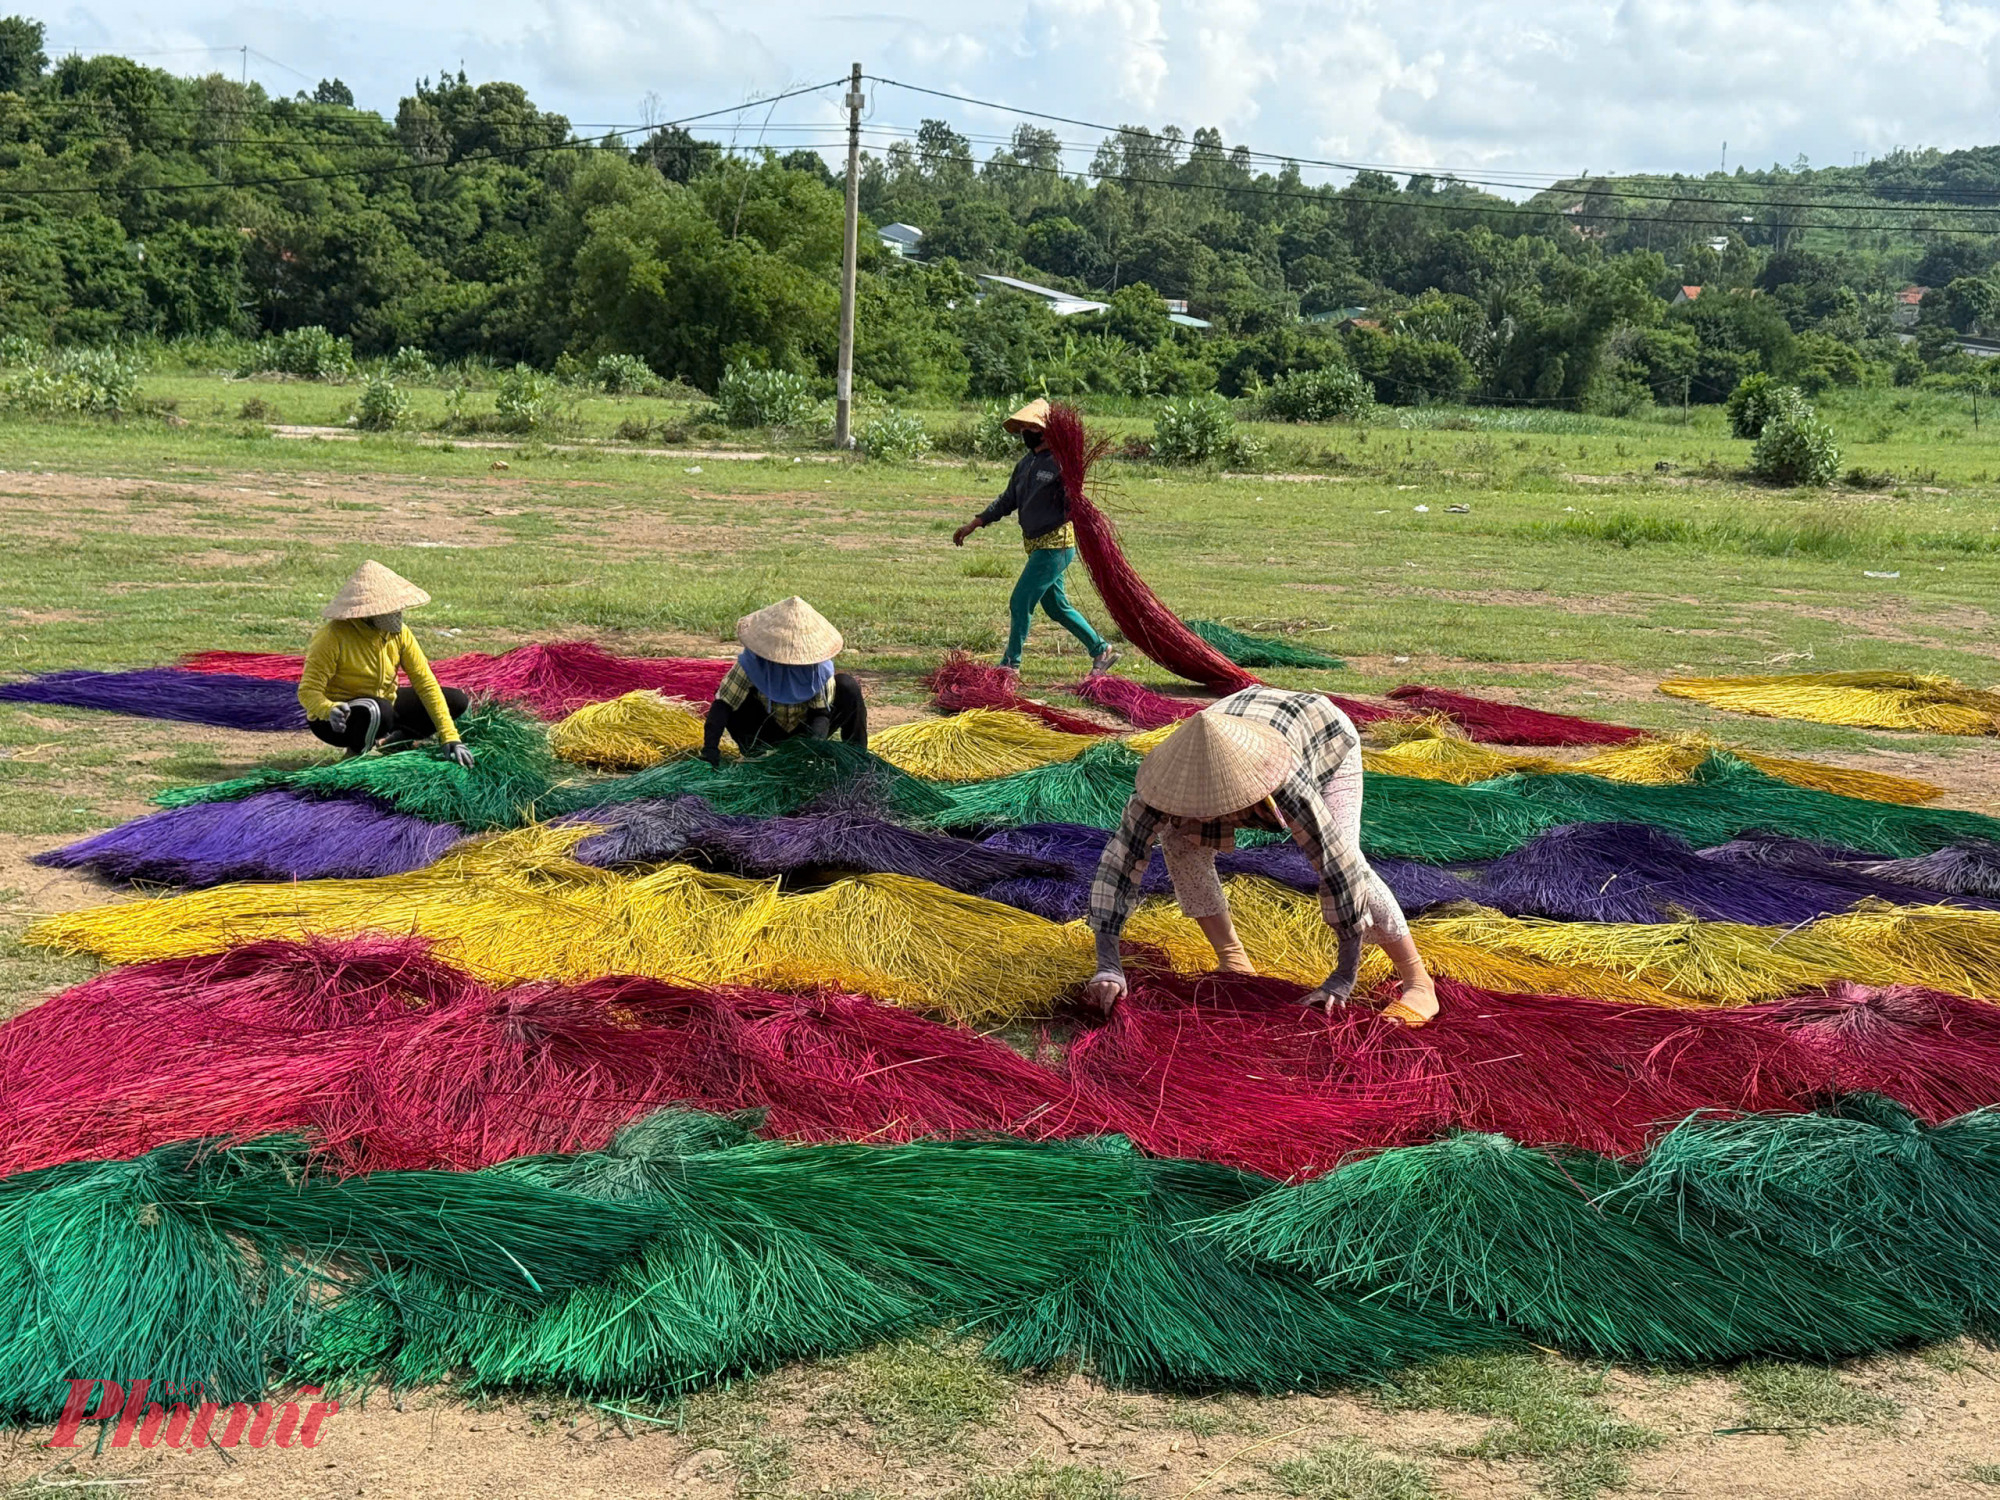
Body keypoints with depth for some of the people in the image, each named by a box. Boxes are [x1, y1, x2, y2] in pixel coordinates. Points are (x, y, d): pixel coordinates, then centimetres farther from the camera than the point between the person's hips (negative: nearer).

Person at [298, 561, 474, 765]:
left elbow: (425, 682, -10)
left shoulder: (398, 633, -9)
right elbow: (308, 690, -25)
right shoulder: (335, 637, -25)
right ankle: (356, 754, -10)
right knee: (378, 711, -41)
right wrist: (329, 710, -50)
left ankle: (390, 742, 5)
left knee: (457, 701, -3)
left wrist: (450, 737, -17)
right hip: (341, 718, -6)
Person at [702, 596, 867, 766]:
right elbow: (722, 703, -28)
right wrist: (710, 748, -40)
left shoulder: (820, 667, -23)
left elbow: (821, 712, -18)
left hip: (805, 730, 1)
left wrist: (814, 743, -40)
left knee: (848, 687, -24)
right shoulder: (752, 662, -26)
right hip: (768, 731, 0)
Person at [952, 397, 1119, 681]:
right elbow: (1007, 501, 21)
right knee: (1056, 607, 15)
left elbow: (1074, 503, -20)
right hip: (1037, 545, 9)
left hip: (1056, 545, -9)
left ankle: (1011, 663, 5)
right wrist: (972, 525, 22)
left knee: (1021, 602, -7)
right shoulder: (1025, 463, 13)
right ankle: (1101, 651, 25)